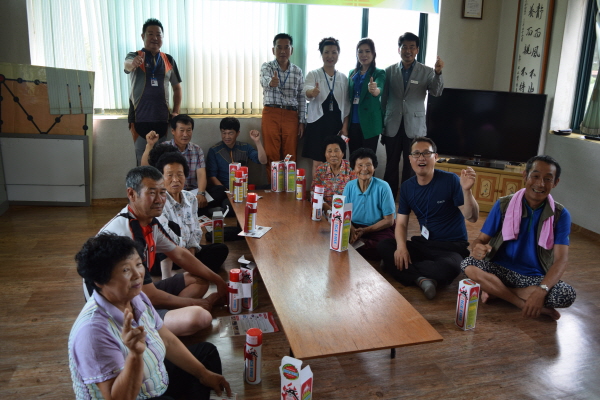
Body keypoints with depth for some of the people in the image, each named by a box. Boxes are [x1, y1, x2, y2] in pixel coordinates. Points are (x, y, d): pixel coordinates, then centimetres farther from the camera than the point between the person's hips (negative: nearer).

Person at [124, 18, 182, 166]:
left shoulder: (169, 60, 10)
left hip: (162, 118, 3)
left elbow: (177, 87, 16)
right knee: (142, 161, -3)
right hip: (140, 118, -3)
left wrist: (176, 112, 6)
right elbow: (127, 65, -23)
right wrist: (133, 63, -47)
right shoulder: (134, 56, 1)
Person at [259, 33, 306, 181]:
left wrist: (302, 121, 5)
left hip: (291, 116, 2)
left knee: (290, 156, 3)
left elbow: (302, 97, 11)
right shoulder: (267, 67, 2)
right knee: (272, 155, -2)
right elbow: (264, 81, -21)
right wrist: (270, 82, -46)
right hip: (271, 114, -2)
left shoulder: (298, 71, 10)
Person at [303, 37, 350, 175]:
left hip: (336, 124, 3)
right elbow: (307, 93, -19)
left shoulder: (343, 77, 11)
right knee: (317, 162, -4)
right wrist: (312, 92, -43)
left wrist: (345, 126, 2)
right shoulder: (313, 74, 0)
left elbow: (346, 104, 11)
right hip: (318, 123, -3)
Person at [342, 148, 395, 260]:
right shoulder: (349, 186, 1)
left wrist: (364, 231, -16)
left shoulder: (382, 187, -8)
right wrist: (352, 229, -20)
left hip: (379, 229, -1)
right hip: (354, 227, 2)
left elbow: (389, 220, -6)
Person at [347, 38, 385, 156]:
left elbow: (379, 90, -23)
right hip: (353, 122, 4)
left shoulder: (379, 73, -3)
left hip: (370, 123, -4)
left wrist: (374, 90, -47)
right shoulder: (352, 73, 11)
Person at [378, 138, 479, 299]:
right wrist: (401, 246, -20)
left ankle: (399, 266, -16)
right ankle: (422, 279, -26)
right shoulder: (407, 187, 2)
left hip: (452, 246, -4)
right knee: (384, 247, -15)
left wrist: (467, 190, -35)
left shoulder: (450, 180, -13)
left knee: (449, 268, -38)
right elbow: (401, 223, 1)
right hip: (423, 243, 5)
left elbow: (472, 218, -16)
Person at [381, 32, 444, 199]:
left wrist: (438, 73, -31)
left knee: (411, 167, 6)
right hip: (393, 126, 1)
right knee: (391, 165, 10)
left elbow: (436, 92, -14)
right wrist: (381, 125, 6)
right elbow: (383, 99, 6)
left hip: (414, 127, -1)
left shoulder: (426, 72, 1)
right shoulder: (390, 71, 4)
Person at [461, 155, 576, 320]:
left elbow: (561, 259, -13)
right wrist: (478, 247, -32)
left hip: (535, 278, 1)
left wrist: (542, 290, -31)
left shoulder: (560, 215, -4)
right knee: (468, 264, -29)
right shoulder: (503, 205, -4)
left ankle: (495, 290, -18)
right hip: (501, 270, 0)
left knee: (568, 294, -29)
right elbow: (481, 239, -4)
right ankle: (527, 304, -22)